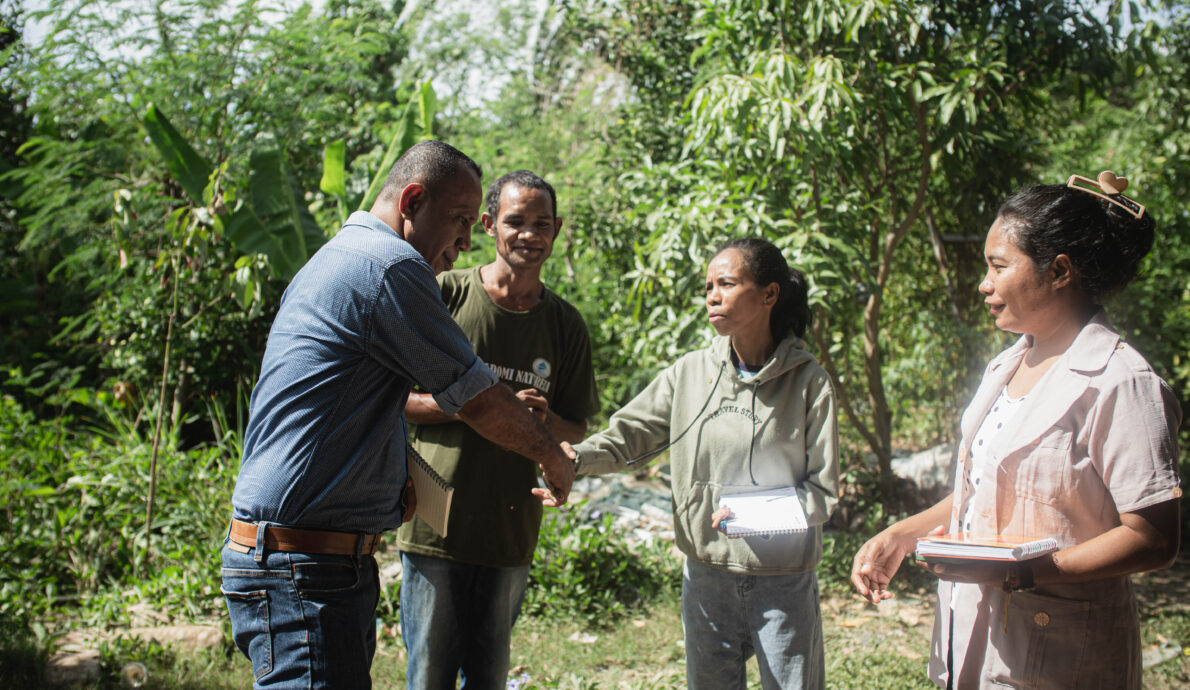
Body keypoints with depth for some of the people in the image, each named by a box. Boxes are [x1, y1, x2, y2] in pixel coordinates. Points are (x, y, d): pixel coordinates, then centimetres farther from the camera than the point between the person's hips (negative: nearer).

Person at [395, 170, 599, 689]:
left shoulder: (566, 325, 6)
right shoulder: (445, 294, -2)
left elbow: (576, 432, 12)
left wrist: (543, 419, -11)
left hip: (511, 533, 3)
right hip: (436, 523, -3)